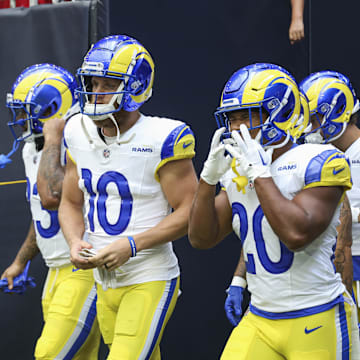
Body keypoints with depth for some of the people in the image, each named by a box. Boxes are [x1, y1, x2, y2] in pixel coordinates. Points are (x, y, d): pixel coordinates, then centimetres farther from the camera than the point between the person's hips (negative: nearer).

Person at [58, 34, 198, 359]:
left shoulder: (161, 139, -15)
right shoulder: (80, 134, 5)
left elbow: (190, 211, -14)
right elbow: (70, 202, 14)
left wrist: (132, 245, -22)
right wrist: (75, 243, -6)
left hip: (150, 281, -7)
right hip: (105, 281, 7)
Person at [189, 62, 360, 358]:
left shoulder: (318, 162, -11)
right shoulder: (238, 170, 9)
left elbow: (297, 234, -25)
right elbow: (201, 239, 8)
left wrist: (260, 173, -19)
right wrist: (209, 176, -4)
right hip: (259, 321, 6)